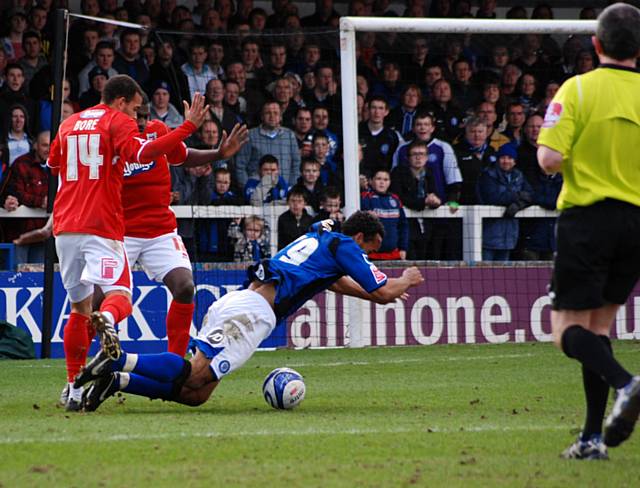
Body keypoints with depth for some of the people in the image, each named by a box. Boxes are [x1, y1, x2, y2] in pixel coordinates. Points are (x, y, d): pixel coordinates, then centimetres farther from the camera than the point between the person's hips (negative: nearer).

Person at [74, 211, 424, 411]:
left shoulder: (317, 237, 32)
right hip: (253, 312, -9)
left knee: (196, 394, -1)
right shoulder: (344, 245, 6)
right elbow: (382, 292, 7)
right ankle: (118, 360, -29)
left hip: (234, 301, 9)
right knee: (196, 376, -19)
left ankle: (116, 380, -14)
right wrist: (405, 281, 29)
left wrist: (385, 292, 60)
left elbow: (337, 282, 53)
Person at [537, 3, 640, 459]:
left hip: (587, 216, -4)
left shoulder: (578, 89, -8)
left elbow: (549, 158, -16)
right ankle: (593, 436, 8)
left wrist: (573, 155, 6)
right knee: (599, 324, 14)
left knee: (568, 329, 0)